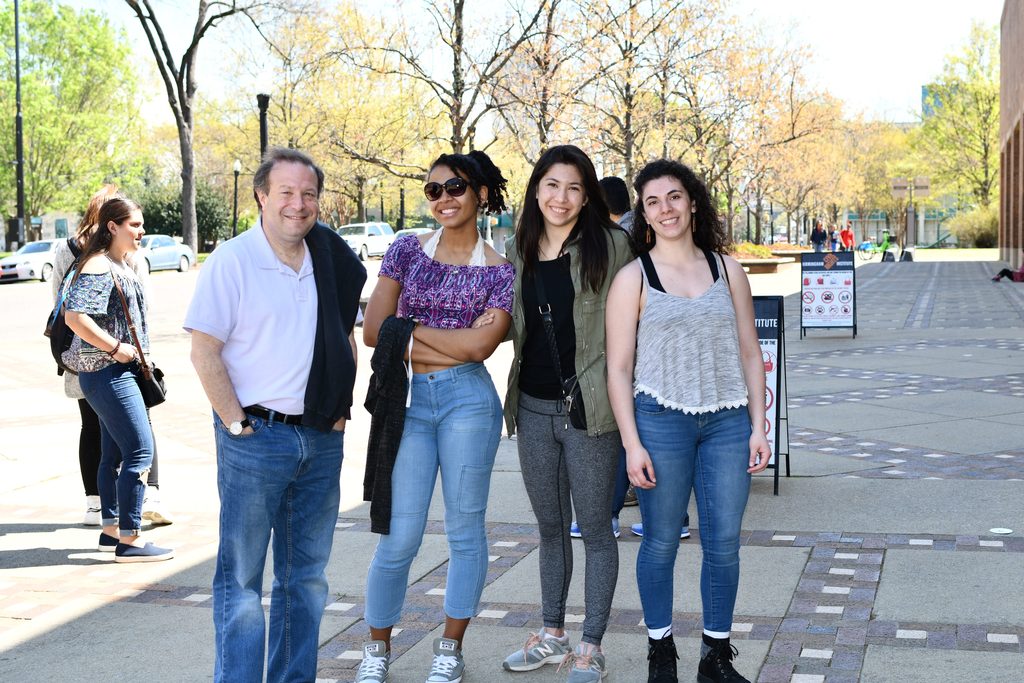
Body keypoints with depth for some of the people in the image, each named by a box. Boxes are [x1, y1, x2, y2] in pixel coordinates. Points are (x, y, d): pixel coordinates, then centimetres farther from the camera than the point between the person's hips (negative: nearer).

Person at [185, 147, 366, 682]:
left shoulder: (332, 262, 8)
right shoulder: (232, 261, -9)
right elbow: (204, 352, -11)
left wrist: (341, 409, 9)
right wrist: (236, 423, -12)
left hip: (321, 439, 6)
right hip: (255, 438, -5)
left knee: (307, 575, 13)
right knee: (241, 576, 0)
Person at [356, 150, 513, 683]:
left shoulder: (499, 271, 3)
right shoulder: (407, 250, 7)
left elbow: (480, 345, -11)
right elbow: (373, 331, -1)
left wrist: (412, 327, -5)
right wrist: (455, 338, -6)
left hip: (468, 399, -1)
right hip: (407, 400, 1)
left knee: (464, 529, 6)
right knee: (399, 535, 2)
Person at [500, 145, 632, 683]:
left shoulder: (610, 246, -5)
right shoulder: (516, 252, 9)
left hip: (589, 409, -5)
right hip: (533, 409, 5)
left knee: (594, 528, 4)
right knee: (550, 527, 16)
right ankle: (552, 634, 30)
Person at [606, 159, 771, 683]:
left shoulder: (727, 271, 10)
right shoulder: (632, 278, 1)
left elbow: (750, 354, 12)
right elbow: (618, 368, -2)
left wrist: (758, 427, 5)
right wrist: (632, 443, -8)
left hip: (727, 422, 3)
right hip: (661, 422, -2)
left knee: (724, 543, 5)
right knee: (661, 543, 4)